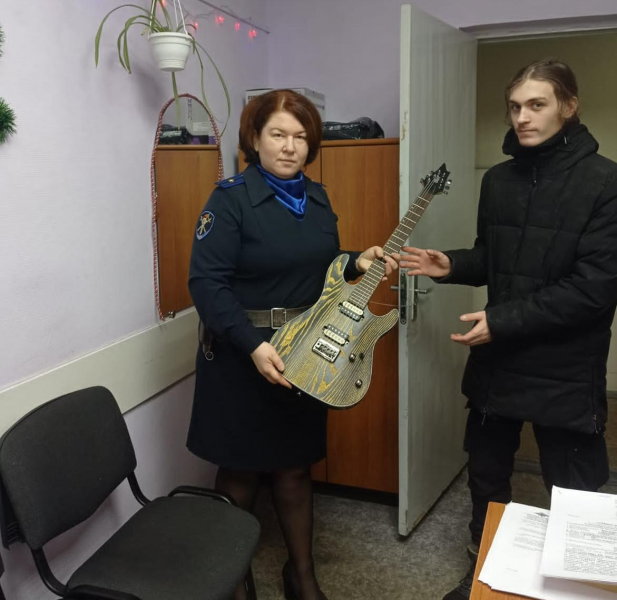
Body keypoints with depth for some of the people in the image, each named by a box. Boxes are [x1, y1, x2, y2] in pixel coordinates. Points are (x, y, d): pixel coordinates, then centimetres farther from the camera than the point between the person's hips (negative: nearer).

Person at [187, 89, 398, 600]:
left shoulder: (317, 198, 8)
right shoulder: (232, 197, -12)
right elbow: (207, 281, -18)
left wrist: (357, 263, -2)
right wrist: (254, 346, -27)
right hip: (242, 356, -5)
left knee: (295, 466, 16)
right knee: (240, 471, 9)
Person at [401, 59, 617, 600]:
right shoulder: (499, 180, 5)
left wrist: (503, 321, -20)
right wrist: (452, 265, -6)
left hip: (566, 370, -5)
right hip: (497, 360, 6)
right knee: (487, 477, 20)